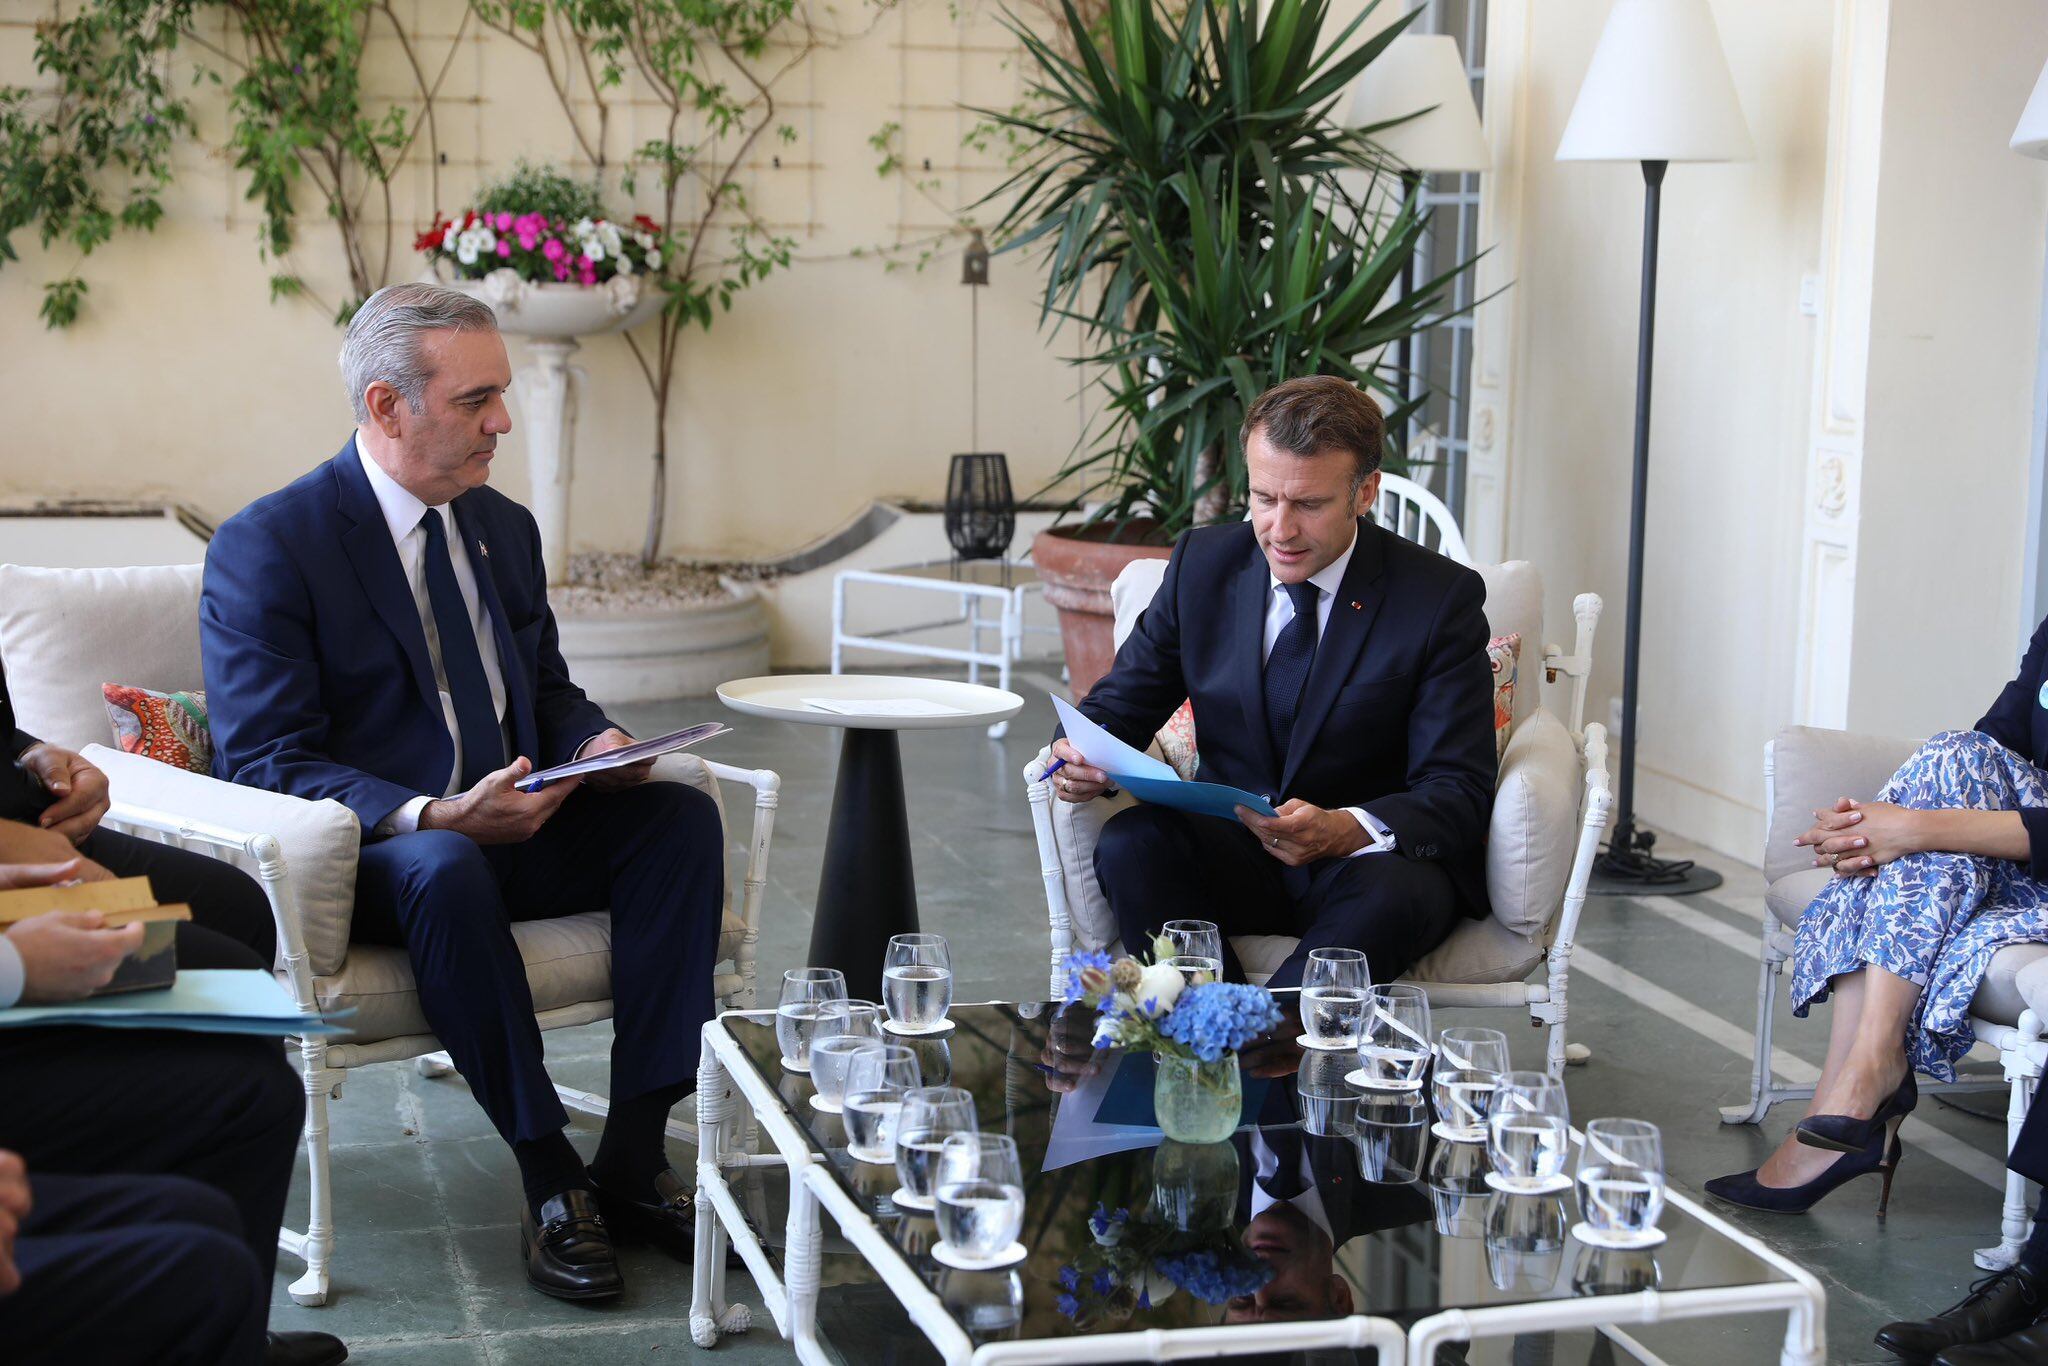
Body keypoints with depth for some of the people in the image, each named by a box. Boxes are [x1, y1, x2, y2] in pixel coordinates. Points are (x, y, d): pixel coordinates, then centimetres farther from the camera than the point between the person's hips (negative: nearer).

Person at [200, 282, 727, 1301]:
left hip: (512, 826, 7)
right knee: (443, 868, -39)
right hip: (367, 854, -6)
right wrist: (431, 816, -31)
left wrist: (594, 744, -4)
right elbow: (267, 762, -16)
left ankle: (634, 1159, -19)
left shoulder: (504, 527, 11)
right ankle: (548, 1177, -26)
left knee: (680, 817, -18)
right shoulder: (265, 548, -11)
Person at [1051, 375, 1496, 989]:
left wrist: (1346, 830, -33)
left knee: (1395, 893, -37)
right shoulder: (1202, 563, 1)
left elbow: (1459, 790, -13)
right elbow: (1122, 701, 8)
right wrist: (1083, 757, -18)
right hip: (1232, 857, 3)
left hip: (1376, 858, -3)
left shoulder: (1442, 597, -9)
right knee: (1128, 843, -27)